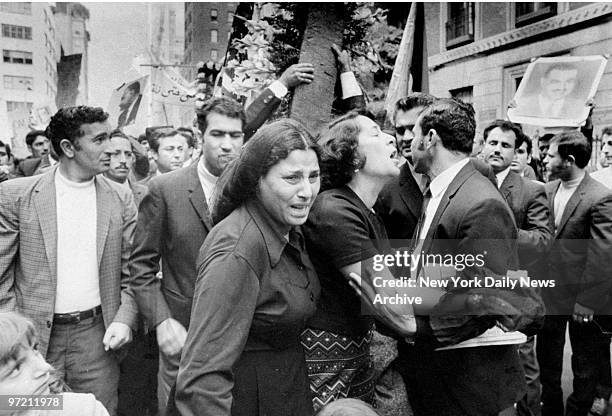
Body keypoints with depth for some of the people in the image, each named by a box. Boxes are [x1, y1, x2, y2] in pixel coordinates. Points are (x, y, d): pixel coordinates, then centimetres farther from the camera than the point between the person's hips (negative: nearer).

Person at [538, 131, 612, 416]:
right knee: (547, 357, 18)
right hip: (550, 291, 6)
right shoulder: (548, 189, 0)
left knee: (585, 361, 15)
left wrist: (587, 300, -16)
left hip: (582, 297, -5)